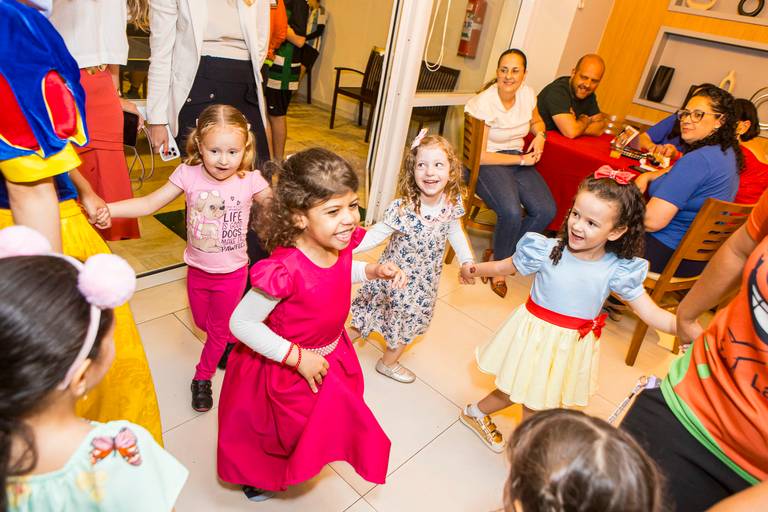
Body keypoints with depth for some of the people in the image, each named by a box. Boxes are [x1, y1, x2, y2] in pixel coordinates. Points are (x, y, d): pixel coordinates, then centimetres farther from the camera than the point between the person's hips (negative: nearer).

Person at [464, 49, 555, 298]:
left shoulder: (527, 93, 3)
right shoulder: (484, 103, -15)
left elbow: (536, 121, 25)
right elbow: (479, 156, -16)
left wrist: (539, 134, 1)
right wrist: (520, 160, -13)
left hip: (518, 159, 6)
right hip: (487, 163, -6)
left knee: (546, 211, -17)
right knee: (512, 212, -32)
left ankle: (499, 254, 5)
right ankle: (498, 264, -1)